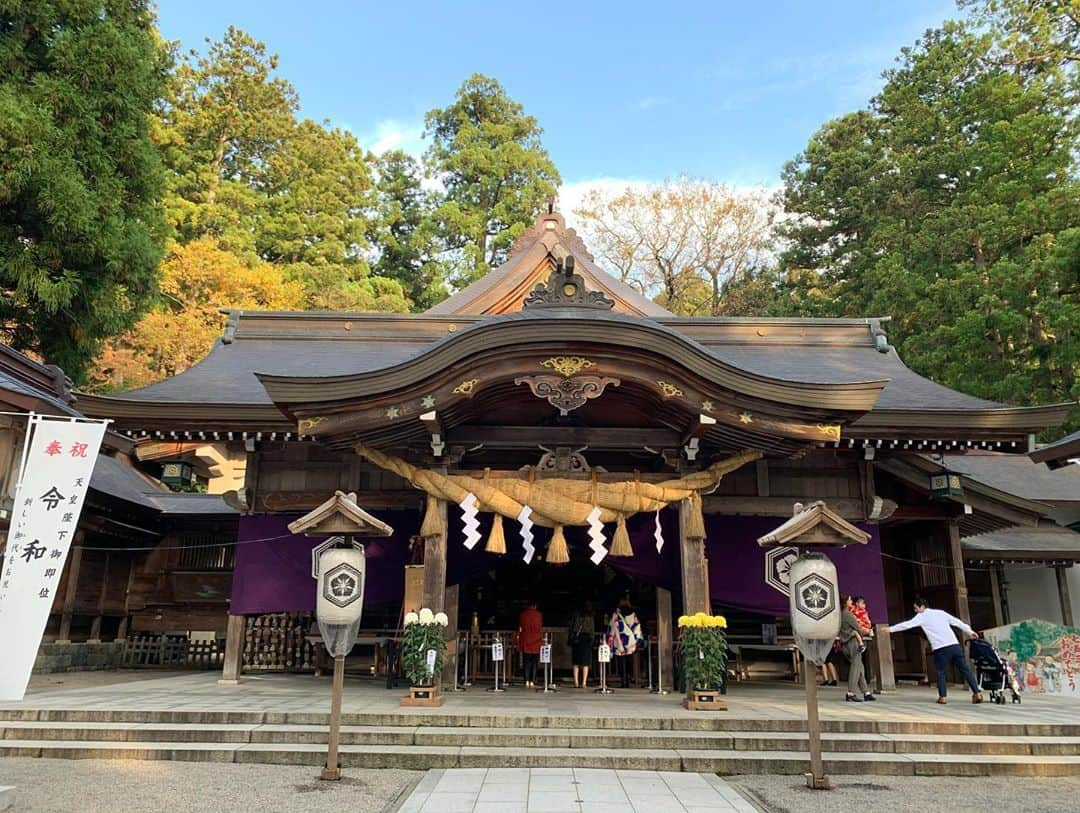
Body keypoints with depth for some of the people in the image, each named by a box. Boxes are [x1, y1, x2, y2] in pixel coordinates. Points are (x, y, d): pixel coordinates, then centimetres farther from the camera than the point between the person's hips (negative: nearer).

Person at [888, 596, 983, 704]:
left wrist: (891, 629, 7)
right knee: (965, 670, 9)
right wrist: (969, 631, 33)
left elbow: (907, 624, 1)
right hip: (955, 645, 4)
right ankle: (977, 693, 5)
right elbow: (957, 622, 23)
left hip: (941, 649, -4)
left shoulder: (921, 616, 5)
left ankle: (942, 696, 5)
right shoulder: (941, 612, 19)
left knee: (941, 673, 8)